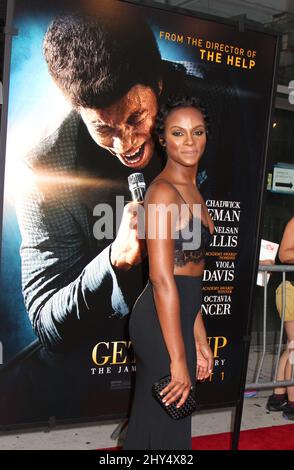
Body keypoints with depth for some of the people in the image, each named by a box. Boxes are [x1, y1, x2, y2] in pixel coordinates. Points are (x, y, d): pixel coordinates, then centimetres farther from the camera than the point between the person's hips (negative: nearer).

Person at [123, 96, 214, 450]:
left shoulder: (191, 189, 13)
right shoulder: (163, 191, -16)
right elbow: (162, 279, -21)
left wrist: (199, 340, 16)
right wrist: (178, 359, -21)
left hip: (180, 317, 9)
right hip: (162, 323, -9)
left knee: (151, 419, 21)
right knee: (166, 427, 6)